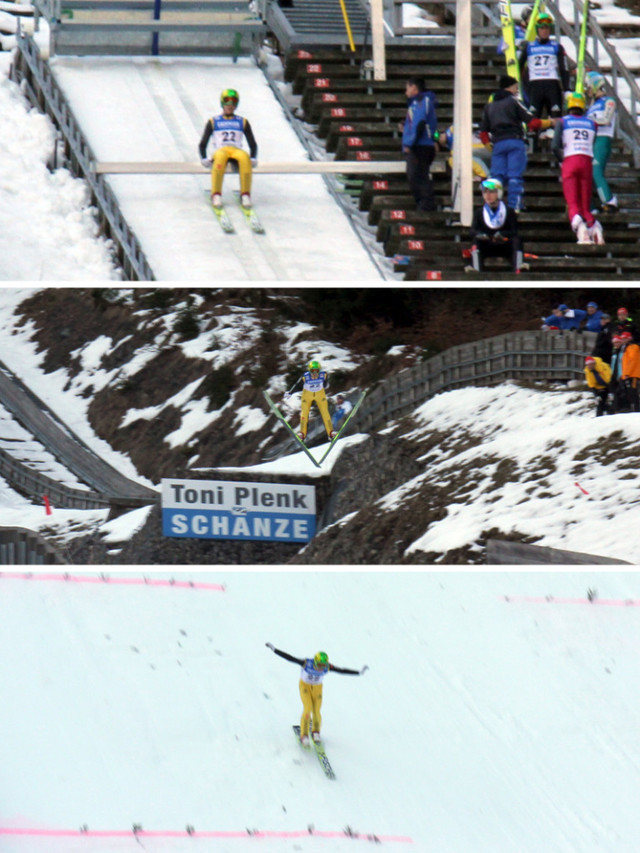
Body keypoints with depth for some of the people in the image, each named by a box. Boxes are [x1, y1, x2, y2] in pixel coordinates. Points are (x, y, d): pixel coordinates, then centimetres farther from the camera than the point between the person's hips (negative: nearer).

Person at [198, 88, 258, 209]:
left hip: (237, 151, 1)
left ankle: (245, 195, -37)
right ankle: (216, 195, -44)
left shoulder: (243, 122, 24)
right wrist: (204, 159, -3)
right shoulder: (213, 122, 21)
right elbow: (202, 144, 18)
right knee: (220, 157, -40)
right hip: (220, 151, -1)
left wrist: (253, 158, 1)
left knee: (244, 157, -38)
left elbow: (253, 144, 22)